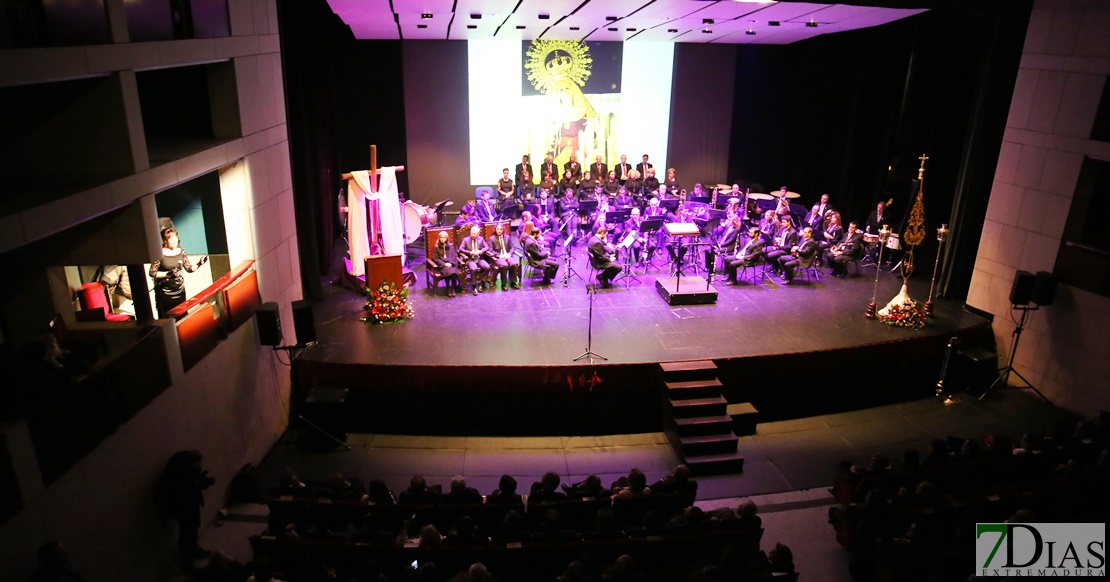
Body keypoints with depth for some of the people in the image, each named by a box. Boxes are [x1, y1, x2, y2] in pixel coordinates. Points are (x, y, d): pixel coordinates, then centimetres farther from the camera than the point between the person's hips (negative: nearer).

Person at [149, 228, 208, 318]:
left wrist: (199, 264, -12)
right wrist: (168, 274, -21)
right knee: (166, 318, 1)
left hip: (179, 290, 4)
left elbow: (189, 268, 5)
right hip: (165, 293, -4)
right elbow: (152, 273, -10)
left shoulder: (182, 252, 4)